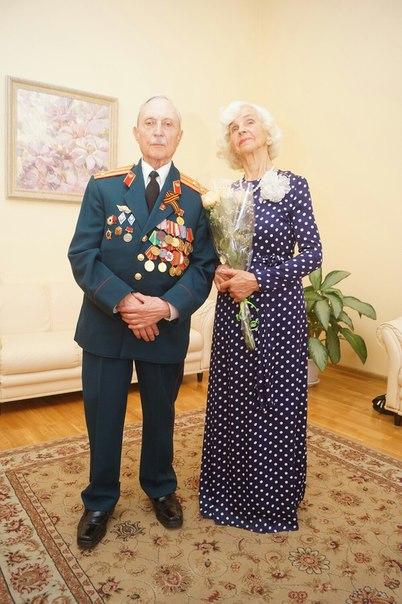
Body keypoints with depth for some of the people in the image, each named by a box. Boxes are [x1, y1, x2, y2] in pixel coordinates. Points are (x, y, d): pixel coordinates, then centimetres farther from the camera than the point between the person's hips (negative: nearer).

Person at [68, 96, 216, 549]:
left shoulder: (197, 197, -2)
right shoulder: (103, 186, -1)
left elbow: (204, 266, -5)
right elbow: (82, 255, -7)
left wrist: (167, 307, -21)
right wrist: (122, 301, -20)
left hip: (167, 328, 0)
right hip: (105, 323, 0)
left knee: (160, 415, 18)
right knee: (102, 417, 12)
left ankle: (160, 488, 44)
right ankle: (100, 500, 37)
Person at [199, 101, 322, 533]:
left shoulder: (293, 185, -4)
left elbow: (312, 254, -7)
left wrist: (258, 279, -16)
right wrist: (218, 273, -7)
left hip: (277, 308, -4)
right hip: (232, 308, 4)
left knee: (275, 401, 5)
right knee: (230, 399, 12)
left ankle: (272, 498, 27)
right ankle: (229, 490, 33)